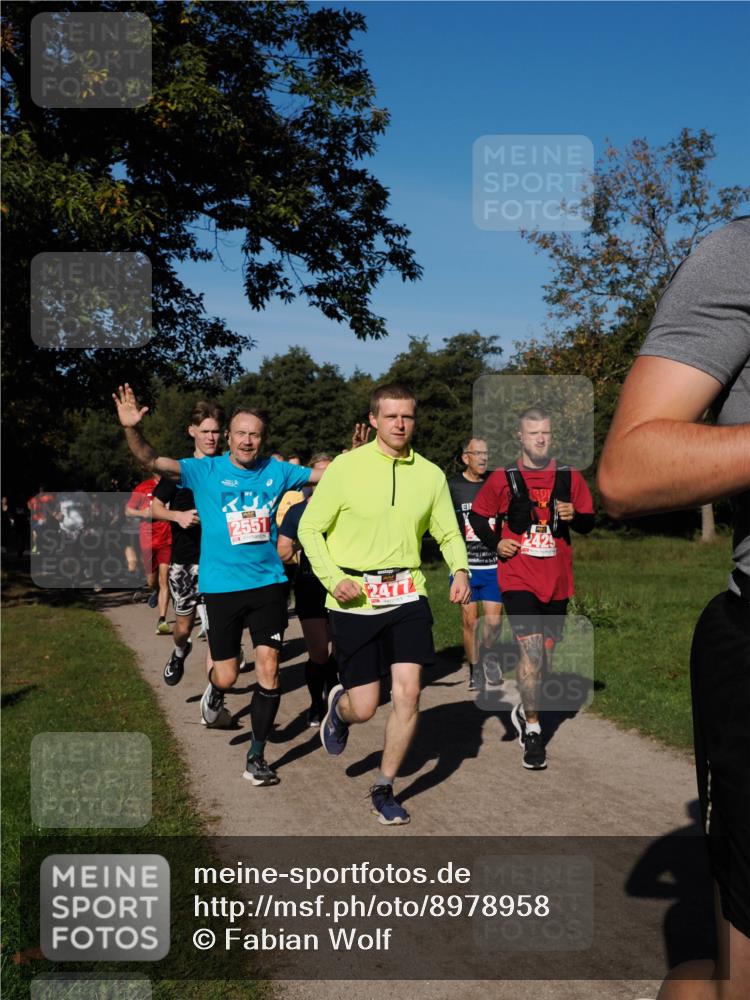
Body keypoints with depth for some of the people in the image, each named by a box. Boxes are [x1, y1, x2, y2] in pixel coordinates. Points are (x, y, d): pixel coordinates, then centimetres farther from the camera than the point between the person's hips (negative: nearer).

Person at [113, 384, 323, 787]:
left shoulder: (276, 471, 3)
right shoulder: (206, 471, -4)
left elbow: (326, 474, 9)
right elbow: (152, 461, -13)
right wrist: (131, 429, -30)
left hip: (267, 583, 1)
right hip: (221, 586, -1)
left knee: (268, 669, -5)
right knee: (227, 676, 5)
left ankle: (256, 756, 11)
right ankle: (214, 692, 45)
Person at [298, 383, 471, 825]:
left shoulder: (430, 474, 3)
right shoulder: (346, 467, -7)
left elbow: (449, 533, 11)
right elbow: (310, 529, -2)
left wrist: (460, 570, -9)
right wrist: (334, 578, -15)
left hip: (407, 595, 3)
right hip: (354, 600, -2)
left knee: (408, 692, -7)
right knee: (364, 708, -1)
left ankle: (384, 789, 14)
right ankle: (339, 706, 39)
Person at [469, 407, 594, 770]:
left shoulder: (570, 478, 6)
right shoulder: (503, 479, 0)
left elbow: (589, 522, 12)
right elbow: (477, 514, 11)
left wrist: (574, 516, -10)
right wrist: (495, 543, -4)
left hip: (557, 582, 3)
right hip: (518, 579, -3)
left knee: (546, 656, 14)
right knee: (531, 651, -15)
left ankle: (524, 709, 38)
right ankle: (533, 731, -5)